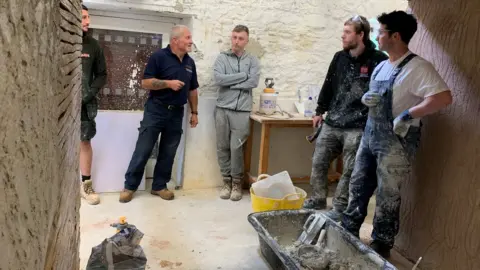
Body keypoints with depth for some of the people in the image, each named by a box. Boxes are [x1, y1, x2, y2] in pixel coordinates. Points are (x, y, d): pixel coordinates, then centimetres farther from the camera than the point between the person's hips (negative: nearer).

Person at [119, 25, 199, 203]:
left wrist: (194, 112, 12)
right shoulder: (159, 57, -7)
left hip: (177, 113, 5)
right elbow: (145, 82, -11)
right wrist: (168, 83, -21)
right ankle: (130, 186, 13)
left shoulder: (190, 62, 10)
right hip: (156, 110, -5)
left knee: (168, 153, 9)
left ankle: (159, 186, 22)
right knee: (143, 150, 0)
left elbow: (192, 89, 16)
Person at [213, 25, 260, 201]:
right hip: (222, 109, 1)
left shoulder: (252, 61, 8)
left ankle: (237, 182, 14)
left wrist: (229, 83, -8)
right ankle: (227, 181, 20)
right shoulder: (222, 58, 7)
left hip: (242, 111, -1)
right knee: (223, 147, 6)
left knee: (236, 148, -3)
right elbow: (218, 79, -10)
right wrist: (242, 75, -6)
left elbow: (253, 82, -8)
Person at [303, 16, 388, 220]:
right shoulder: (339, 57, 9)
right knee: (318, 162, 10)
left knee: (350, 170, 4)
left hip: (357, 128, -6)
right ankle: (318, 199, 28)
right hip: (331, 124, 6)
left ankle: (340, 207, 20)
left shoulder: (378, 60, -10)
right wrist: (320, 111, 17)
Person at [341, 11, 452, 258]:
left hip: (396, 141, -8)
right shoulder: (381, 67, 11)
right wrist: (366, 98, -1)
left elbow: (444, 97, -27)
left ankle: (381, 244, 21)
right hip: (370, 135, 8)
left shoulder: (417, 67, -16)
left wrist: (407, 115, -26)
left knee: (387, 195, 4)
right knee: (358, 186, 15)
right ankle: (348, 230, 31)